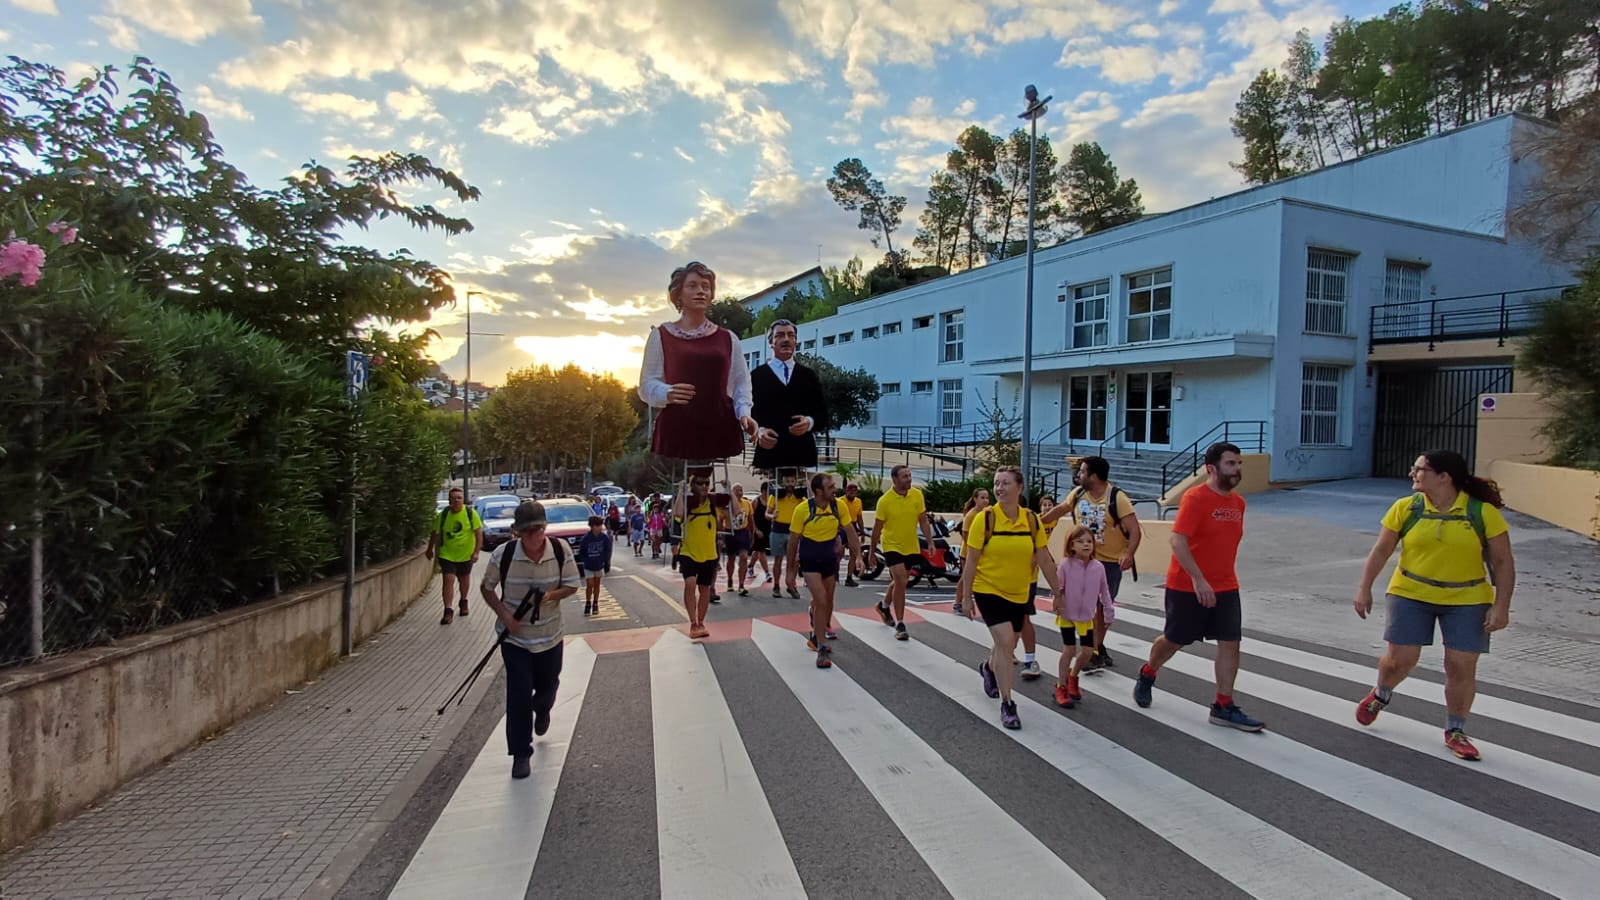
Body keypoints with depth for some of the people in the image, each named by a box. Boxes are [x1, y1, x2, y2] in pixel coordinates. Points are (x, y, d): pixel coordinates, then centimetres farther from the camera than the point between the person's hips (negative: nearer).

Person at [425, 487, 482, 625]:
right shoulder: (443, 514, -8)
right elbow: (435, 533, 6)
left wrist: (476, 552, -17)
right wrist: (430, 550, 14)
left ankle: (463, 602, 43)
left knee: (464, 579, 19)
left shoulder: (471, 513, -13)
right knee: (448, 580, -11)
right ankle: (448, 611, -7)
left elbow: (479, 533, -11)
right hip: (447, 555, 0)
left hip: (466, 555, 0)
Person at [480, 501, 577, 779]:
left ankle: (542, 712, 55)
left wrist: (551, 595, -24)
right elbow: (486, 587, -3)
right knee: (518, 695, -4)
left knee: (547, 686, 18)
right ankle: (520, 754, 13)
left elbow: (571, 586, -3)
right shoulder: (504, 553, -16)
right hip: (515, 637, -2)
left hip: (550, 636, 2)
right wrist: (503, 614, -18)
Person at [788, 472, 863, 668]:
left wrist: (859, 556, -6)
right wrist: (791, 568, -1)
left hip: (829, 559, 4)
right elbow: (793, 540, -7)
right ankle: (822, 649, -7)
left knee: (827, 601, 15)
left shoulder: (839, 506, -9)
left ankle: (818, 635, 37)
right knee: (820, 601, -15)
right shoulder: (802, 509, -18)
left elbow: (850, 532, 1)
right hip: (809, 561, -4)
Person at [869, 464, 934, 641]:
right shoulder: (885, 500, -15)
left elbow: (923, 521, 3)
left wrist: (930, 542, -3)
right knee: (900, 582, -14)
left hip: (911, 547, 5)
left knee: (900, 582, 19)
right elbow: (877, 527, -6)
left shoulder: (917, 494, -5)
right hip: (892, 546, -5)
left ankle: (884, 605, 47)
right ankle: (899, 625, -2)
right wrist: (872, 550, 0)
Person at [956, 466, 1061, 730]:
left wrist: (1058, 592, 3)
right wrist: (966, 597, -9)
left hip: (1019, 594, 4)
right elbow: (970, 561, -9)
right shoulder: (985, 519, -14)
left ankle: (989, 668, 51)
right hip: (989, 590, -4)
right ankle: (1007, 704, -1)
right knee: (1005, 642, -15)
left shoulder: (1032, 520, -6)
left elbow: (1045, 560, 1)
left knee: (1007, 645, 18)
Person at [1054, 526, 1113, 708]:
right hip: (1067, 615, -3)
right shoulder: (1066, 565, -18)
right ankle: (1061, 687, 14)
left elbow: (1104, 591, 4)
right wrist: (1057, 604, -19)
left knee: (1088, 651, 6)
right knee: (1069, 649, -2)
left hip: (1087, 617, 4)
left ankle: (1072, 677, 33)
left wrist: (1109, 611, 9)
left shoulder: (1098, 567, -8)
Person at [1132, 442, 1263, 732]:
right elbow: (1178, 541, -22)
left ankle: (1223, 707, 11)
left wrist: (1223, 577, 16)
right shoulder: (1195, 498, -17)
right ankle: (1147, 676, 35)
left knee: (1230, 643, 1)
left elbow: (1229, 542, 17)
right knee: (1175, 640, 8)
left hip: (1226, 588, 6)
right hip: (1187, 587, -6)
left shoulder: (1238, 502, 6)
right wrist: (1198, 580, -26)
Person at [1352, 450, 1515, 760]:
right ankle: (1380, 695, 31)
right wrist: (1364, 589, -4)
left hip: (1467, 600, 0)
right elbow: (1381, 550, 0)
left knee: (1462, 666, 0)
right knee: (1400, 659, 0)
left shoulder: (1483, 512, -8)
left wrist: (1501, 606, -10)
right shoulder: (1406, 508, -5)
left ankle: (1455, 731, 19)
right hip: (1411, 595, 0)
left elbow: (1503, 562, -5)